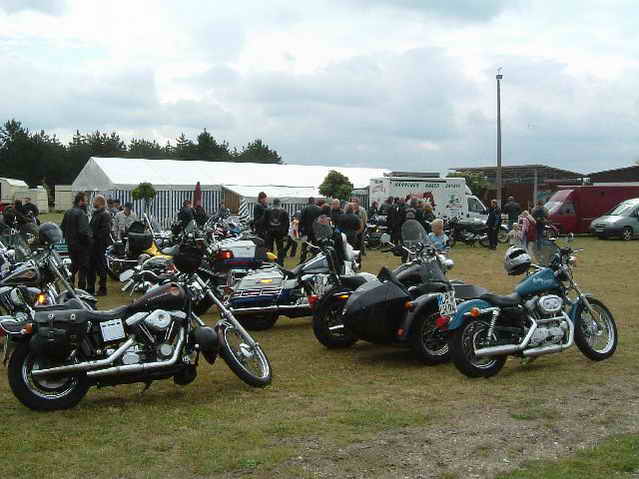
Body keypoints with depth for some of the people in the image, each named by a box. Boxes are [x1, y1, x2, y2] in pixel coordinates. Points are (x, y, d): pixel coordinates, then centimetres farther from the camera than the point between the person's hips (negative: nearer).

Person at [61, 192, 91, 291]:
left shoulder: (67, 213, 9)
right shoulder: (81, 214, -18)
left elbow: (62, 228, 15)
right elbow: (83, 231, -26)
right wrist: (89, 241, -13)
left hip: (70, 245, 8)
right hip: (81, 245, -8)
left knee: (74, 265, 21)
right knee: (83, 267, -1)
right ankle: (81, 287, -2)